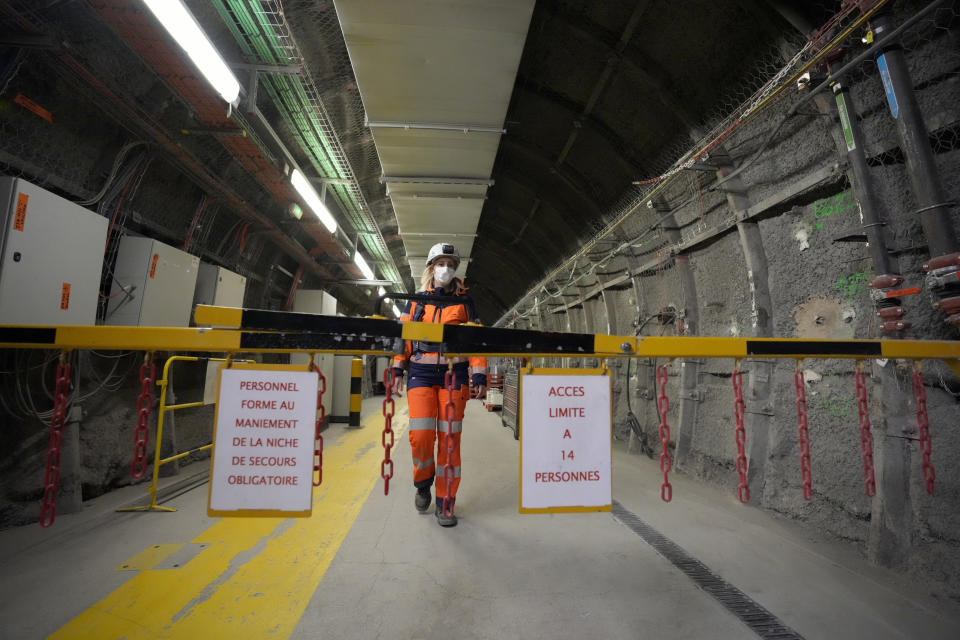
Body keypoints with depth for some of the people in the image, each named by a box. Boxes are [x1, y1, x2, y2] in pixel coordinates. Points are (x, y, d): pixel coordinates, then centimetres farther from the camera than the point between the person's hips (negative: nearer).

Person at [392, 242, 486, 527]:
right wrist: (397, 368, -2)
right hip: (421, 373, 0)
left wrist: (479, 376, -2)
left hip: (454, 374, 0)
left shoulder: (464, 301, 10)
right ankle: (423, 484, 23)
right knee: (421, 436, -8)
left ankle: (445, 503, 15)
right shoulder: (417, 300, 12)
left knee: (449, 439, 1)